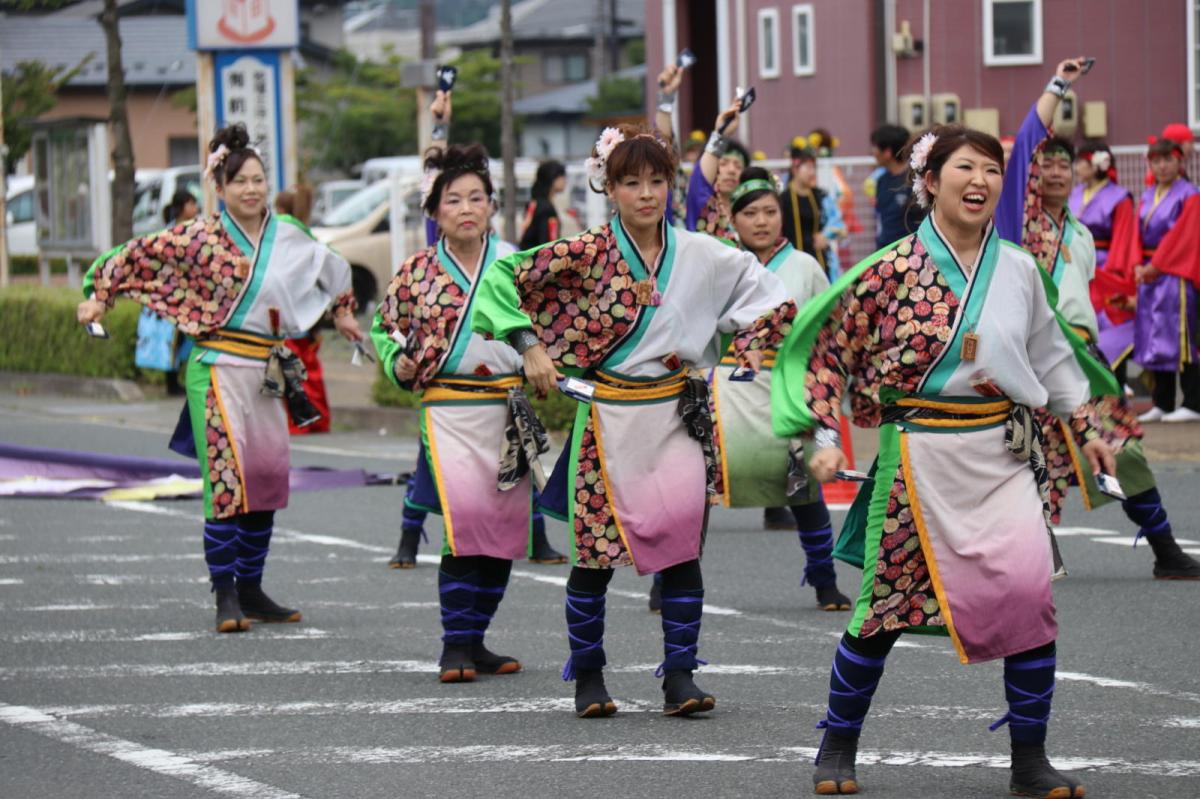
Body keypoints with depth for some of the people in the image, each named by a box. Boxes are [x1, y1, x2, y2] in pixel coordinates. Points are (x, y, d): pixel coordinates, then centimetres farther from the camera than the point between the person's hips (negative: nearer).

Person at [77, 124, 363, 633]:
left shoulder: (289, 240, 10)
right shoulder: (199, 237, -6)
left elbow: (332, 268, 29)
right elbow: (137, 256, -2)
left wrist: (342, 310, 35)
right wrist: (99, 295, -5)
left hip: (267, 370, 6)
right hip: (218, 366, -6)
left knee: (268, 478, 7)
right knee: (227, 477, -13)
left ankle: (251, 591, 16)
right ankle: (225, 596, -10)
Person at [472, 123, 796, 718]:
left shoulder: (701, 256, 3)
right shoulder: (587, 254, -6)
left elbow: (767, 293, 18)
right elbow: (502, 278, -4)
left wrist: (751, 343, 5)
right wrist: (530, 346, -8)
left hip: (679, 416, 2)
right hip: (609, 416, -2)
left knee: (681, 544, -7)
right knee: (594, 546, 2)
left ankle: (680, 675, -2)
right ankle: (587, 675, 15)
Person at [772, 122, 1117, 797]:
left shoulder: (1019, 270, 6)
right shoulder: (893, 270, -6)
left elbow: (1050, 354, 20)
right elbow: (829, 352, 0)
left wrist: (1086, 427, 19)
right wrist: (827, 438, -8)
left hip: (1004, 450, 3)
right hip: (919, 453, -3)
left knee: (1031, 588, -12)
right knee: (888, 598, 4)